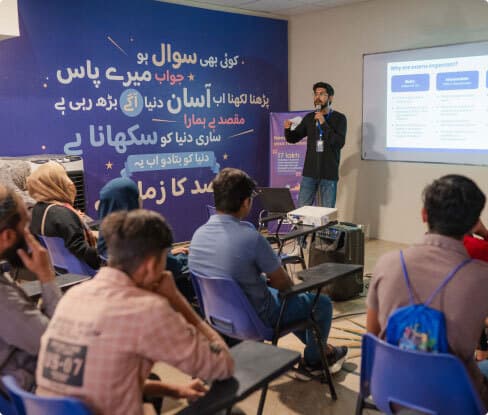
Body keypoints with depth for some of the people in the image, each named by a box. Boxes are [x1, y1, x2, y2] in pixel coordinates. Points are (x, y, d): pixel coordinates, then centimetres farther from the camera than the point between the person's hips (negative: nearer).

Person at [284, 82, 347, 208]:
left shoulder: (339, 118, -2)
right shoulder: (309, 118, 9)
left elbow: (339, 143, -14)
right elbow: (293, 138, 12)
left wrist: (323, 123, -19)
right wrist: (287, 129, -10)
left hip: (329, 174, -3)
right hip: (309, 172, 3)